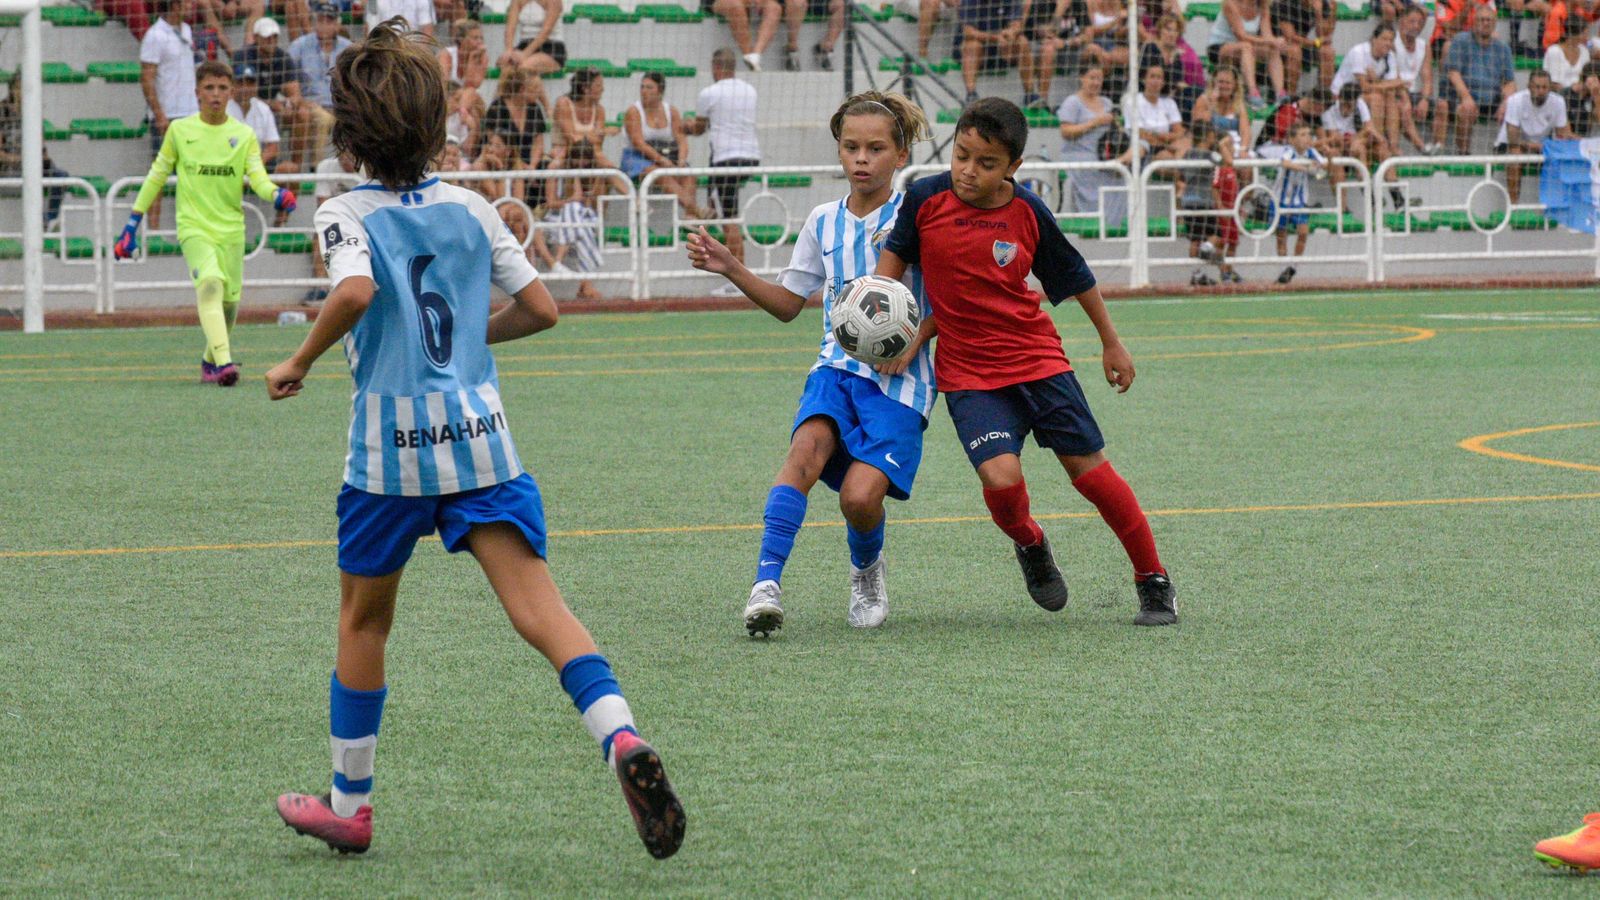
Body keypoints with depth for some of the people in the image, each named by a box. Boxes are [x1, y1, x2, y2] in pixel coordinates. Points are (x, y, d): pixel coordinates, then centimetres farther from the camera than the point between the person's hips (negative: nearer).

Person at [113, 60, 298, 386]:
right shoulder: (180, 130, 3)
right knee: (210, 284, -25)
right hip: (194, 227, -3)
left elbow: (257, 176, -5)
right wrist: (132, 223, 11)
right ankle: (223, 362, -37)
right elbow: (157, 175, 11)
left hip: (231, 228, 3)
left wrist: (276, 194, -28)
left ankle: (210, 361, 32)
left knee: (230, 299, 7)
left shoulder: (244, 135, 6)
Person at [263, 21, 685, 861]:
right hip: (481, 433, 2)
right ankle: (622, 739, -32)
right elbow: (540, 308, 10)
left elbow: (355, 291, -24)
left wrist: (297, 363, -10)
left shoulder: (345, 213, -3)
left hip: (390, 444, -2)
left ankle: (348, 805, 25)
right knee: (538, 606, -8)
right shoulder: (470, 208, 9)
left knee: (363, 621, 15)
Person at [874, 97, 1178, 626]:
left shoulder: (1028, 212, -7)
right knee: (1001, 476, -21)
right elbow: (894, 257, 9)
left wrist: (1111, 344, 16)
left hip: (1038, 359, 1)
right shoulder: (925, 199, -8)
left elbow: (1076, 277, 8)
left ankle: (1154, 582, 15)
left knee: (1090, 468, -1)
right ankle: (1029, 544, 14)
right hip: (968, 372, -1)